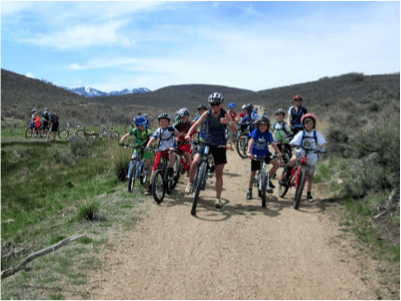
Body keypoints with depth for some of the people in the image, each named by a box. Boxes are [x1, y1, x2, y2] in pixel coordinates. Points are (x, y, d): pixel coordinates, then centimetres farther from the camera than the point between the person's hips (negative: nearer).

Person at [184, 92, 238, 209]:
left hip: (220, 145, -1)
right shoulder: (207, 114, -4)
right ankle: (190, 183, 2)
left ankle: (218, 198, 12)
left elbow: (235, 129, -14)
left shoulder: (225, 114, -7)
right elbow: (196, 124, -9)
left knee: (219, 173, 0)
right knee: (195, 161, -23)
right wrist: (188, 134, -28)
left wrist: (228, 122, -36)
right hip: (207, 142, 1)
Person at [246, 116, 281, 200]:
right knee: (253, 173, 2)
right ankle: (249, 192, 16)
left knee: (277, 164, -16)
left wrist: (278, 153, -30)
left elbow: (273, 144, -15)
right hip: (255, 155, -2)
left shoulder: (269, 134, -7)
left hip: (265, 153, 3)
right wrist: (249, 152, -40)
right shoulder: (255, 132, -15)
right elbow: (251, 142, -26)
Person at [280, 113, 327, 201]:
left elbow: (323, 143, -4)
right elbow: (293, 142, -11)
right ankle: (285, 178, -19)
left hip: (311, 157, 1)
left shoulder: (317, 134, -2)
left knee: (310, 176, 6)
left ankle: (309, 193, 22)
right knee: (292, 160, -33)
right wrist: (291, 144, -34)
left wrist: (323, 149, -26)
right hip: (301, 153, -1)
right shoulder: (301, 134, -3)